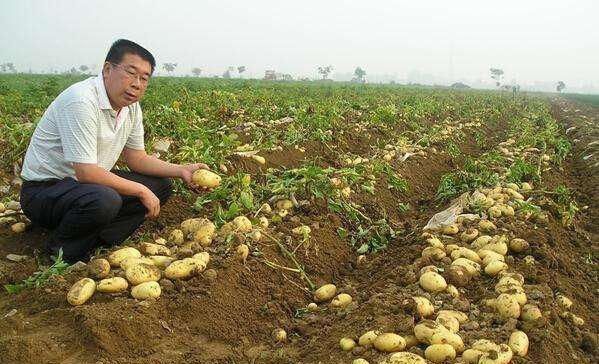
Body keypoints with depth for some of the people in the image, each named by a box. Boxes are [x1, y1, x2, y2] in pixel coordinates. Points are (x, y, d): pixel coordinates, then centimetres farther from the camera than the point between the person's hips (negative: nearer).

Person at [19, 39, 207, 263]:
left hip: (90, 184, 9)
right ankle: (60, 255, -8)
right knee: (104, 200, -38)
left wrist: (181, 170, -4)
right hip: (43, 190, -9)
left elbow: (136, 158, 10)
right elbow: (86, 173, -29)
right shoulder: (81, 100, -26)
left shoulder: (131, 107, 1)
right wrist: (141, 191, -20)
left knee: (161, 185, 1)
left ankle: (96, 242, -5)